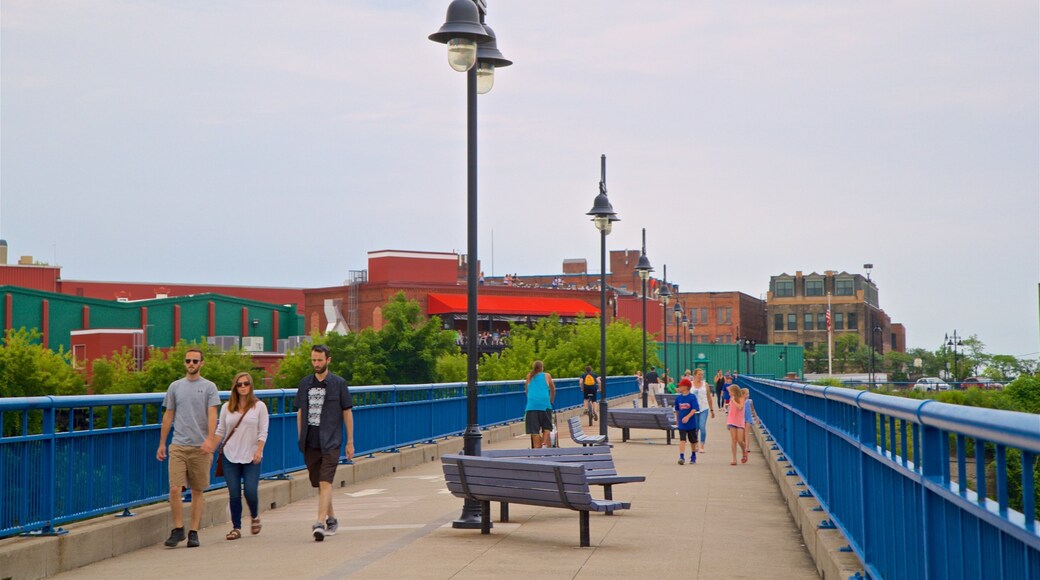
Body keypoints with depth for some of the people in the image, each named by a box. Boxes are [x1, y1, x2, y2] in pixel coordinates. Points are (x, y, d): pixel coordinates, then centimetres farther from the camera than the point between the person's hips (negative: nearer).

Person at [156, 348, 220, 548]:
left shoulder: (209, 387, 2)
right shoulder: (175, 386, 11)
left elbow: (212, 415, -7)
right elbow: (168, 416, 15)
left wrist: (209, 439, -22)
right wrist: (161, 444, 14)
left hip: (200, 448, -1)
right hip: (178, 446, 2)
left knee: (198, 491, 5)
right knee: (175, 489, -9)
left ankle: (194, 532, 12)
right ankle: (178, 529, 5)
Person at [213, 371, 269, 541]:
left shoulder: (259, 406, 3)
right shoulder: (227, 407, 9)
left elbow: (263, 432, 0)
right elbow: (220, 431, 11)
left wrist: (259, 451, -11)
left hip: (251, 457, -2)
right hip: (230, 456, 2)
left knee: (250, 491, -8)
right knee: (234, 494, 1)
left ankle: (255, 517, 21)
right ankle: (236, 527, 11)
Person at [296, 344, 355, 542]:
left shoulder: (339, 383, 1)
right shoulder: (305, 383, 10)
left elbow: (347, 412, 3)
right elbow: (300, 412, 17)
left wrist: (350, 441, 1)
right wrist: (300, 438, 12)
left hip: (330, 442, -4)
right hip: (310, 442, 4)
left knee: (325, 483, -14)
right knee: (319, 484, 11)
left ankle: (320, 523, -21)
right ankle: (331, 519, 27)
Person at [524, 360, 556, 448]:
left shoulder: (529, 376, 19)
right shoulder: (547, 376, 16)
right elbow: (553, 390, 27)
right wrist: (551, 401, 43)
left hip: (532, 404, 1)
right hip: (544, 403, -1)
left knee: (534, 430, -1)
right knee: (546, 427, 9)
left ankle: (537, 448, -6)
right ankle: (545, 445, -9)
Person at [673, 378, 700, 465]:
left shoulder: (692, 397, -9)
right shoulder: (678, 398, 3)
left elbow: (694, 409, -17)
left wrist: (688, 417, -28)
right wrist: (677, 420, 21)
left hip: (691, 423, -2)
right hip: (682, 424, 2)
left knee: (693, 440, 13)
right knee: (682, 440, -11)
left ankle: (693, 456, 31)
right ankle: (682, 457, -16)